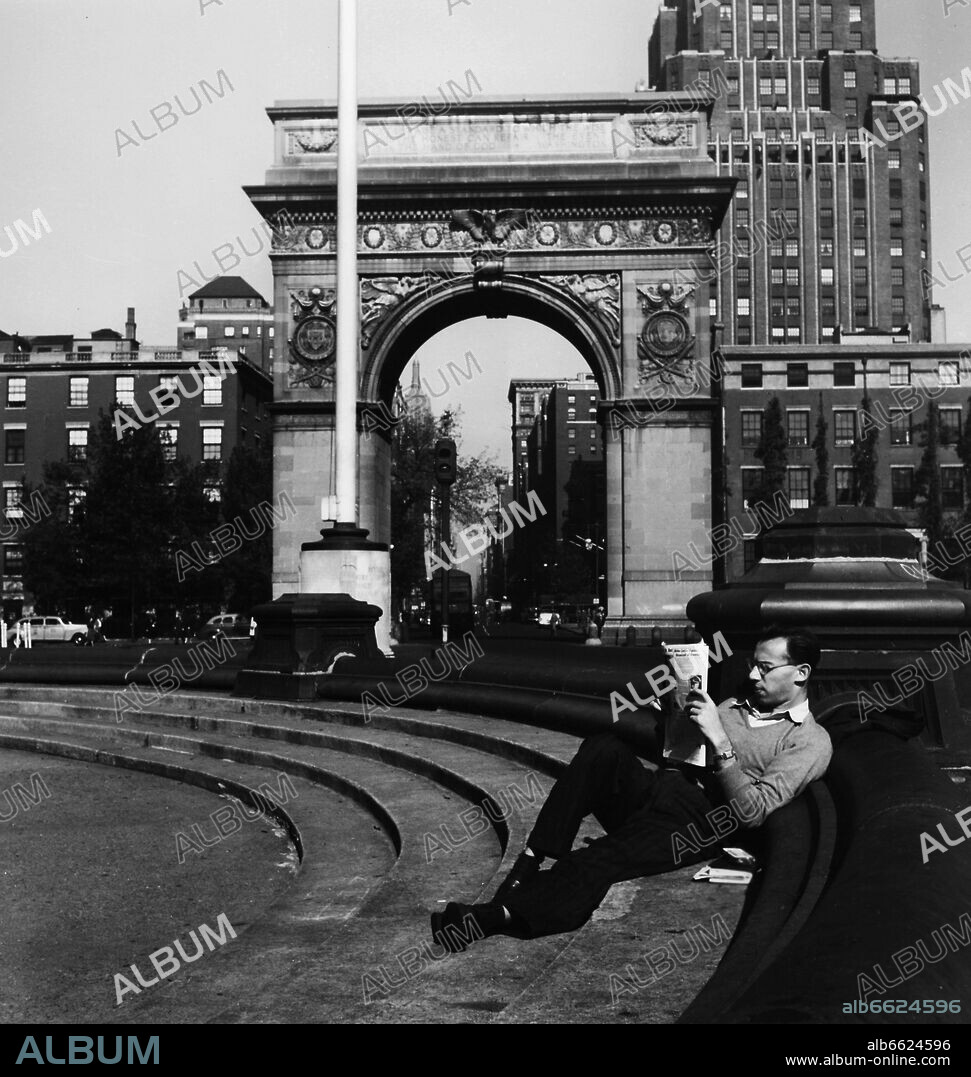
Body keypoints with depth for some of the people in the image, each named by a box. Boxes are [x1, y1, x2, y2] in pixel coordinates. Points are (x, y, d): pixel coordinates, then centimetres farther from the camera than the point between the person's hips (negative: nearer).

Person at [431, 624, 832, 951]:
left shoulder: (811, 741, 2)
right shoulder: (737, 704, 25)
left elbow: (751, 811, -13)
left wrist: (719, 739, -18)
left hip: (697, 823, -6)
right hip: (654, 788, 7)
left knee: (599, 861, -34)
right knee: (603, 747, -27)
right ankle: (529, 864, -32)